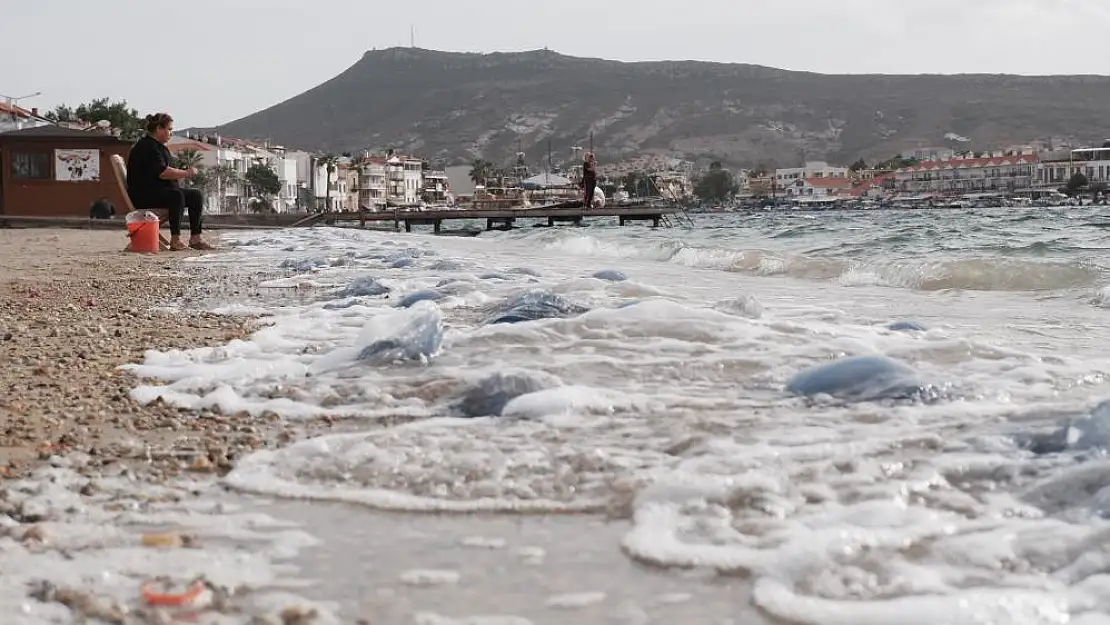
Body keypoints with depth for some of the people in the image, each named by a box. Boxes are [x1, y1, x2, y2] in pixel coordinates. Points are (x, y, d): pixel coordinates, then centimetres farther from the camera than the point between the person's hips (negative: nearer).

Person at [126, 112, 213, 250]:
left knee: (197, 196, 0)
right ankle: (175, 240, -34)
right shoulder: (147, 146, -13)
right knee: (176, 195, -36)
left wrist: (182, 175, 2)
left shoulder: (160, 147, 20)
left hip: (160, 190, 11)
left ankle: (195, 238, -4)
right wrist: (186, 173, -14)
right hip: (143, 195, -11)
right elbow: (162, 172, -23)